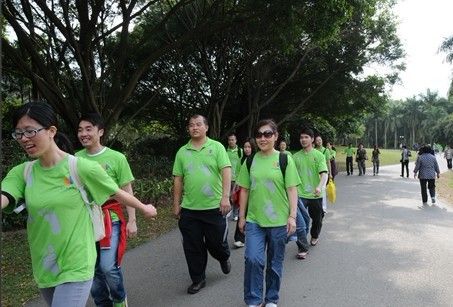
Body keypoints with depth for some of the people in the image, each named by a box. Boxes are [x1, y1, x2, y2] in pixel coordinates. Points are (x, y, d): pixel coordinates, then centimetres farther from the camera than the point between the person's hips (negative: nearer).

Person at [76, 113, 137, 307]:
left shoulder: (116, 158, -5)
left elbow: (127, 191, -2)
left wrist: (132, 220, -6)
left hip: (111, 219, -3)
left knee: (109, 267, -9)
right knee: (93, 268, 11)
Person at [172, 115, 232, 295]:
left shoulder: (216, 147, -2)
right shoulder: (182, 152, 7)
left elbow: (226, 171, -11)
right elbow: (178, 179, 9)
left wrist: (225, 197, -21)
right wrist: (176, 204, 9)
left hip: (214, 207, -3)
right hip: (189, 209, 3)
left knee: (216, 242, 9)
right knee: (192, 247, 9)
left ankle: (224, 258, 43)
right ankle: (198, 279, 27)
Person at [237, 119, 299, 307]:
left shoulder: (284, 159, -3)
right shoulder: (250, 161, 4)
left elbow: (292, 189, -4)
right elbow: (244, 190, 8)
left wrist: (292, 216, -9)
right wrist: (241, 216, 8)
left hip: (279, 221, -1)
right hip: (254, 220, 1)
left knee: (275, 263, 10)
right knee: (253, 259, -11)